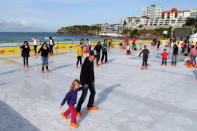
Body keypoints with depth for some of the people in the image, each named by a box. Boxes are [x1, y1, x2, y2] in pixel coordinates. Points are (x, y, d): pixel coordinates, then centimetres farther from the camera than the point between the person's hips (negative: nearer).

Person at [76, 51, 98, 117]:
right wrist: (84, 83, -24)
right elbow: (82, 74, -24)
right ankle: (77, 110, 2)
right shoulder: (85, 63, -23)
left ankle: (90, 106, 37)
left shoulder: (92, 62, 4)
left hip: (90, 80, 9)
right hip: (85, 81, -9)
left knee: (93, 92, 19)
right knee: (84, 95, -9)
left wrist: (93, 80, 18)